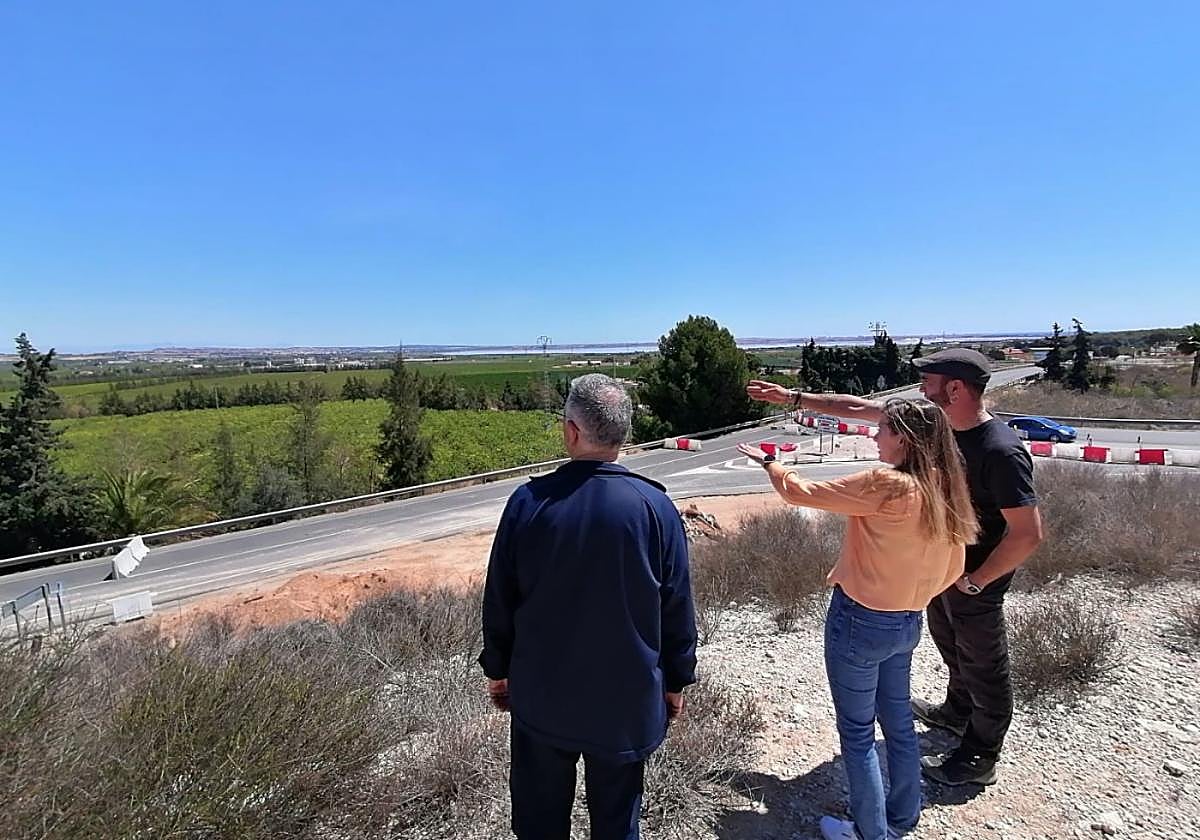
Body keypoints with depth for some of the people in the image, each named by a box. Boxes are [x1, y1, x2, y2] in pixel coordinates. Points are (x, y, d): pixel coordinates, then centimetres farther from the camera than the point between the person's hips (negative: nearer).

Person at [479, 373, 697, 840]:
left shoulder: (528, 502, -14)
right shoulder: (655, 507, -15)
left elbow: (498, 600, -4)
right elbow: (677, 609, -7)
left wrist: (497, 669, 11)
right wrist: (676, 680, 8)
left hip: (541, 696, 1)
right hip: (627, 700, 0)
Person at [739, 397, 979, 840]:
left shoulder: (886, 485, -24)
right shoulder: (945, 492, -1)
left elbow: (803, 492, -16)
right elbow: (952, 569, 8)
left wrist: (769, 462, 0)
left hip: (860, 621, -8)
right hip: (907, 624, 8)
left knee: (857, 732, 10)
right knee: (898, 721, 24)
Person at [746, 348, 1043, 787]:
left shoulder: (1001, 451, -30)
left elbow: (1028, 533, -28)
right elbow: (859, 408, -3)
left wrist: (974, 582, -20)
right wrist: (794, 397, -4)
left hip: (975, 582, -8)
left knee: (983, 666, 13)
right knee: (950, 642, 28)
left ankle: (978, 759, 34)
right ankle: (957, 710, 54)